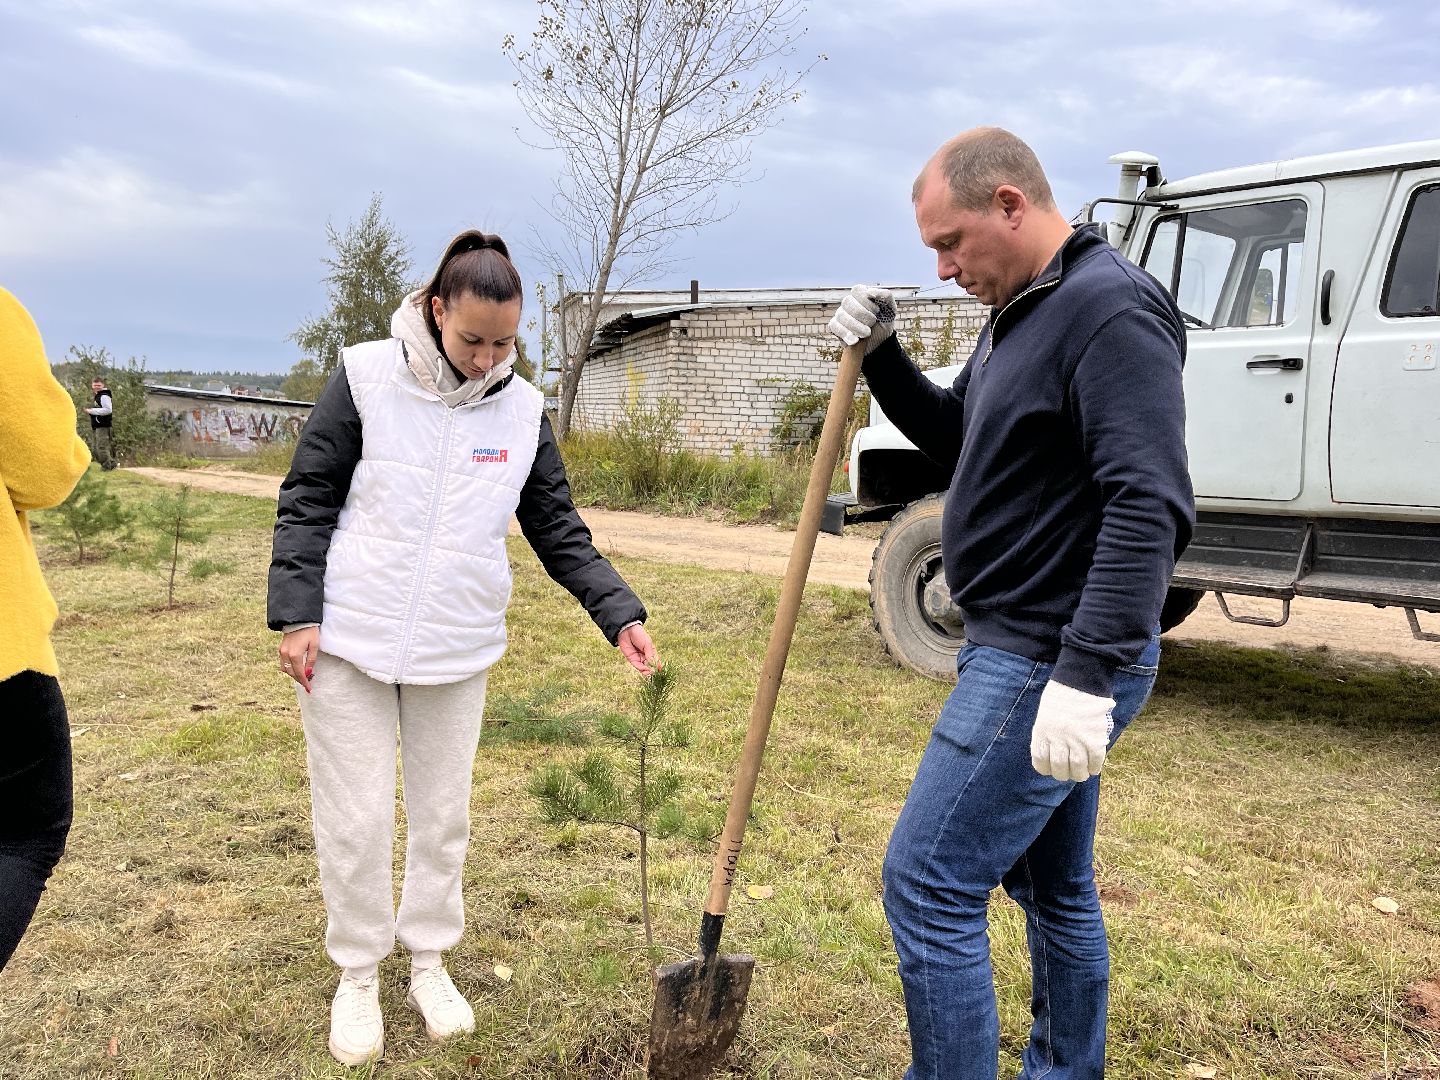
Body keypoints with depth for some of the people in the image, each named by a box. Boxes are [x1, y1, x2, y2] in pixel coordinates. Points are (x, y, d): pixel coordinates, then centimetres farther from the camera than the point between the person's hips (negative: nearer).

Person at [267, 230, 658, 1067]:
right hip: (348, 646, -2)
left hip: (457, 653, 3)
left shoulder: (523, 410, 0)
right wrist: (296, 612, -9)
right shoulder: (368, 378, -8)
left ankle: (430, 960, 34)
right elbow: (308, 501, -3)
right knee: (356, 819, 6)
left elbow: (560, 531, 3)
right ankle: (358, 974, 28)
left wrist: (621, 614, -8)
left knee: (444, 815, 13)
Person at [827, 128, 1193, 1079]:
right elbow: (953, 437, 24)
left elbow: (1150, 508, -26)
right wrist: (883, 357, 7)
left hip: (1050, 665, -10)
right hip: (1033, 651, 10)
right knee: (1053, 885, 20)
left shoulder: (1111, 307, -17)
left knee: (929, 883, -5)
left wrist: (1087, 674, -30)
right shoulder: (1019, 314, 14)